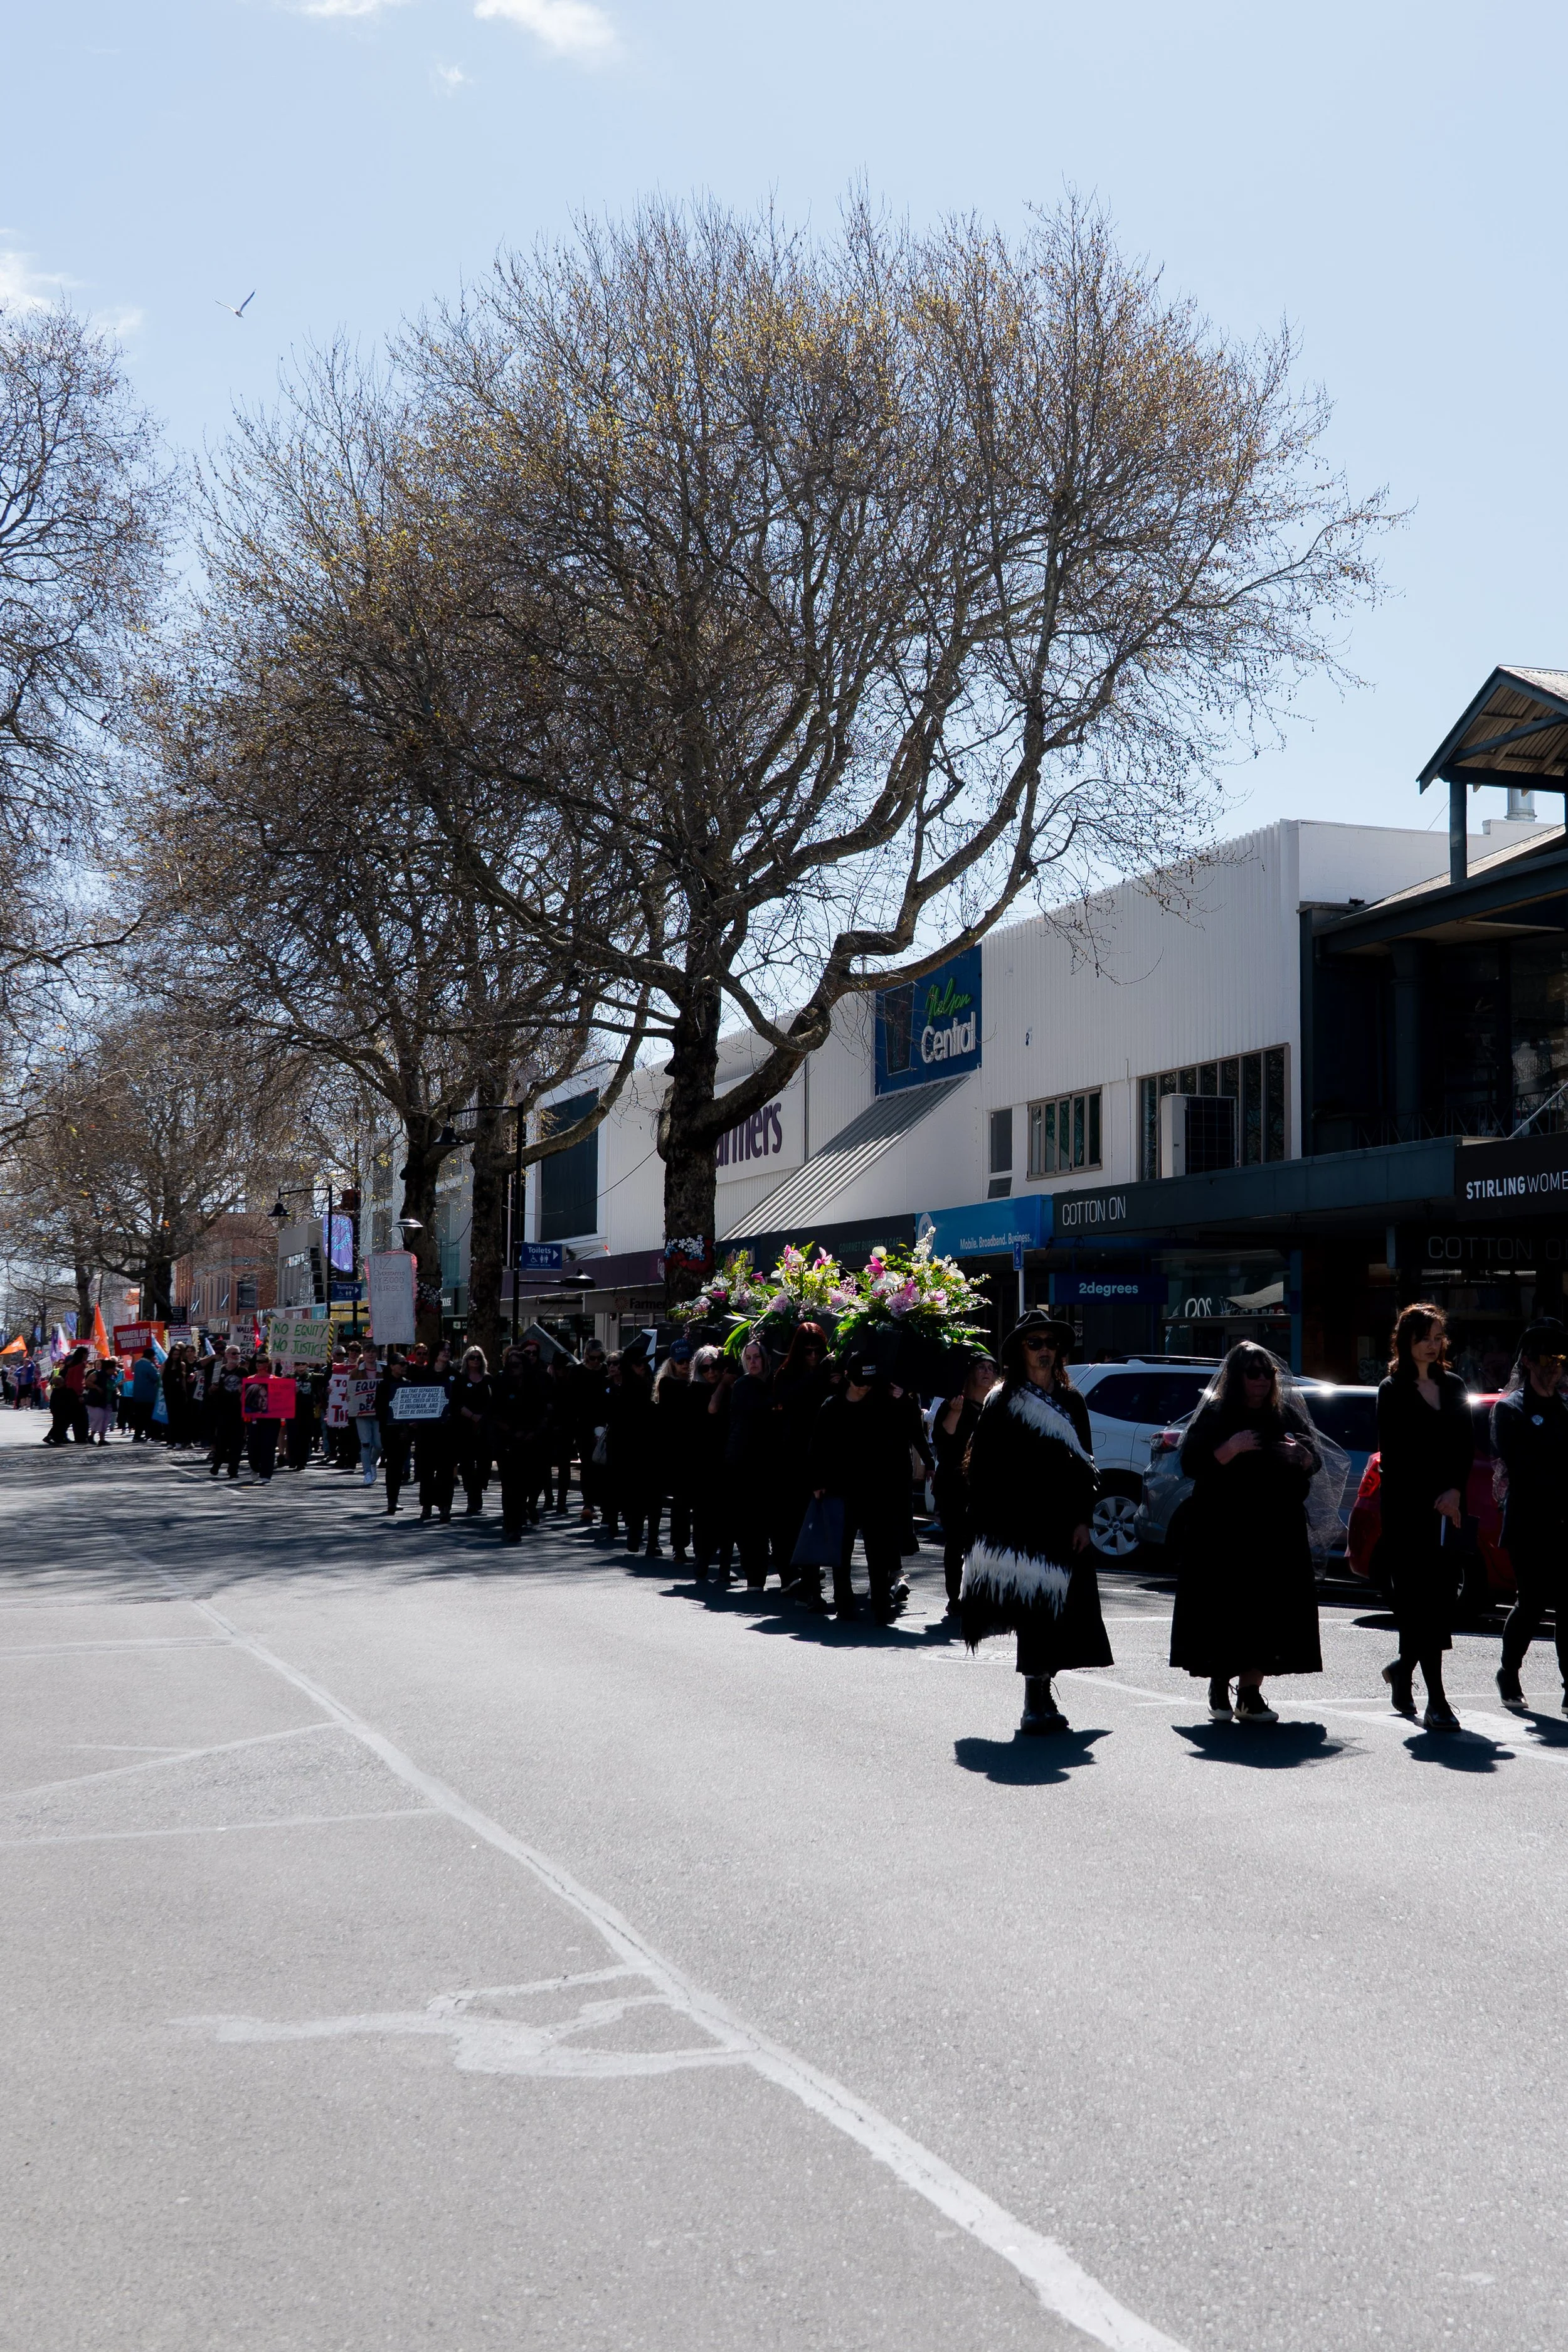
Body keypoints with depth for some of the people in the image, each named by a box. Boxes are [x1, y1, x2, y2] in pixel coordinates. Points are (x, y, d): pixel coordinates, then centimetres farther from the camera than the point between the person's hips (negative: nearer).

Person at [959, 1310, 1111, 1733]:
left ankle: (1040, 1699, 13)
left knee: (1056, 1610, 2)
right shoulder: (1002, 1402, 0)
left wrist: (1083, 1520, 4)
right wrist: (992, 1530, -10)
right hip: (1020, 1525, -4)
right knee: (1033, 1607, -8)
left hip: (1063, 1524, 4)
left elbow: (1085, 1464, 13)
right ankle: (1037, 1701, -3)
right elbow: (986, 1468, -3)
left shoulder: (1070, 1402, 13)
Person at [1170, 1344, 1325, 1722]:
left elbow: (1315, 1462, 12)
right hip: (1223, 1533, -3)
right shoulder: (1213, 1416, 1)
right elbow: (1190, 1464, -6)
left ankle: (1250, 1692, 5)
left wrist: (1301, 1455, -10)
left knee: (1268, 1613, -1)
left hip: (1278, 1532, 3)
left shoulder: (1288, 1414, 12)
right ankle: (1219, 1687, 12)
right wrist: (1230, 1449, -20)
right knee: (1225, 1612, -4)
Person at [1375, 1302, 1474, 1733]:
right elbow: (1393, 1458, -5)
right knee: (1423, 1601, -8)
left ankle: (1403, 1668, 29)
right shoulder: (1393, 1391, 0)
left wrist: (1455, 1491, -5)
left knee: (1442, 1599, 3)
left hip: (1446, 1510, 5)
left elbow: (1466, 1446, 12)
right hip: (1407, 1510, -5)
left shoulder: (1453, 1387, 15)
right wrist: (1435, 1499, -8)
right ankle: (1436, 1702, -8)